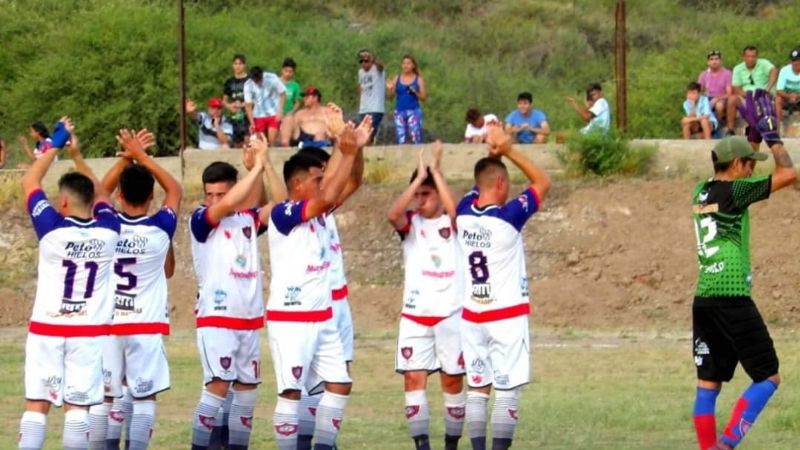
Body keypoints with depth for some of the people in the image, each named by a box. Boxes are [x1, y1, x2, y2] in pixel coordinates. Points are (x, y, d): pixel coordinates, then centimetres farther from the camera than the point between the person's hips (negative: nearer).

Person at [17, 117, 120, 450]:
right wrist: (77, 155, 24)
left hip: (46, 330, -2)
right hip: (88, 332, 2)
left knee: (36, 405, 0)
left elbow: (29, 182, 2)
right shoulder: (108, 230, -3)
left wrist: (56, 145, 11)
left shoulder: (52, 228, -12)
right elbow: (100, 195, 19)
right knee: (77, 407, 2)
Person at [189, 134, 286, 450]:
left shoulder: (248, 220, 9)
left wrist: (266, 163, -12)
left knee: (247, 387, 8)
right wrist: (256, 166, -20)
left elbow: (281, 203, -3)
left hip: (250, 318, 6)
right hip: (215, 317, -6)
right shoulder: (200, 220, -6)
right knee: (218, 384, -16)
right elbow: (228, 205, -24)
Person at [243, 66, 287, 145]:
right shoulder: (248, 85, -12)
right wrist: (252, 123, -14)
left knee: (272, 141, -13)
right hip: (259, 116, 2)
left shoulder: (272, 79, -16)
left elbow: (283, 94, -5)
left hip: (274, 114, -2)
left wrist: (280, 111, -13)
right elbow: (248, 105, -7)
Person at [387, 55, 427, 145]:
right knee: (400, 141, -2)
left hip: (413, 111, -3)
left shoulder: (419, 79, 4)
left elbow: (424, 97, 4)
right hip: (399, 111, 3)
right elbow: (391, 95, 11)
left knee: (416, 140, -14)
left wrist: (415, 92, -14)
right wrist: (389, 88, -9)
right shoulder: (397, 78, 10)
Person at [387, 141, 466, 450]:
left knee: (452, 379, 4)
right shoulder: (410, 223, 4)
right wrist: (418, 177, -19)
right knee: (414, 378, -7)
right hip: (415, 315, 1)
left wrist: (436, 171, -21)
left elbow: (455, 211, -23)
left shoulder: (452, 223, 1)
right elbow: (393, 215, -19)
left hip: (451, 313, -1)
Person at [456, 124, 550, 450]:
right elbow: (542, 183, -1)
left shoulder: (463, 212, -1)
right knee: (507, 390, -3)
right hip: (507, 316, -5)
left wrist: (493, 153, 10)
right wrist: (508, 151, -1)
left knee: (477, 389, 7)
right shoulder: (509, 216, -15)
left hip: (472, 316, 5)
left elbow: (481, 185, 22)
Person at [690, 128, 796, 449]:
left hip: (703, 299, 8)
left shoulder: (701, 192, 13)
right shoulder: (733, 191, -8)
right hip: (732, 298, -8)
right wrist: (774, 140, 7)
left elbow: (725, 174, 36)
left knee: (708, 383, 8)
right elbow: (788, 174, -7)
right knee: (768, 378, 0)